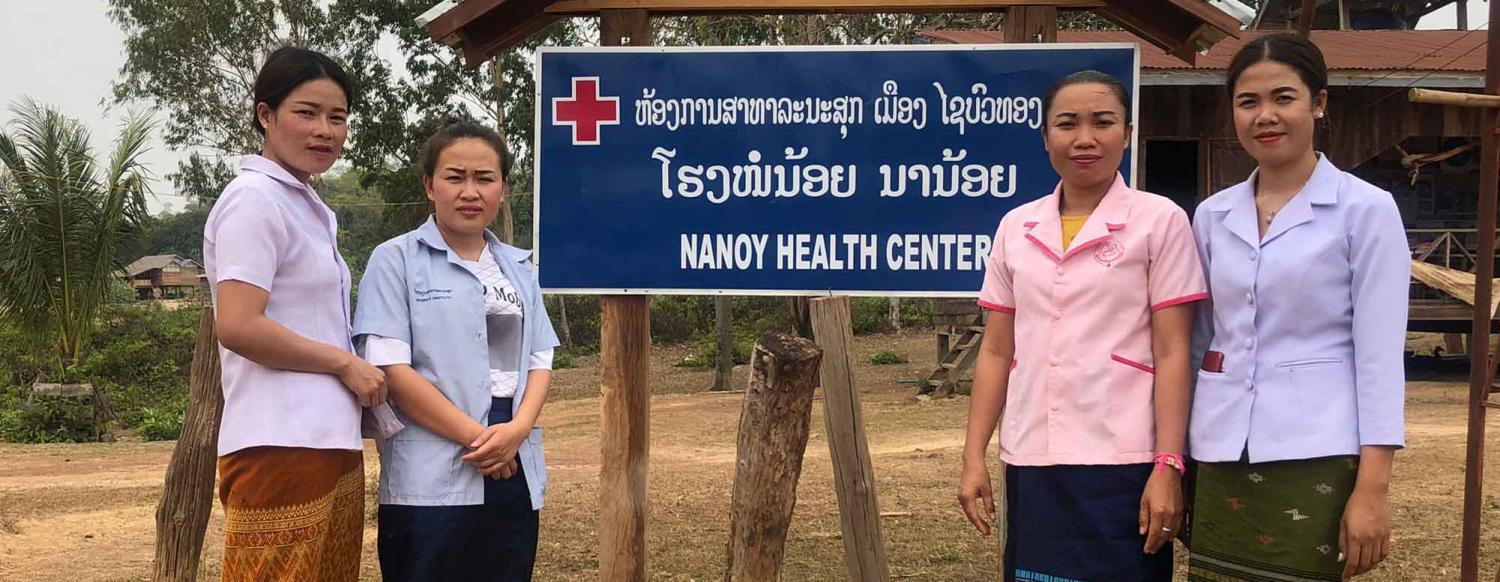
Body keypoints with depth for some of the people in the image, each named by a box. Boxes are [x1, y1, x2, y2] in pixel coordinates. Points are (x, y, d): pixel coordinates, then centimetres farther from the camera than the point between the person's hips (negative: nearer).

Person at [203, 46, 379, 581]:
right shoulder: (255, 200, -9)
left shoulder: (309, 208, 20)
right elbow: (237, 326, -18)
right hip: (282, 447, -9)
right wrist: (345, 362, -10)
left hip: (327, 440, 9)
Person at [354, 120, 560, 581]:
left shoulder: (520, 267, 15)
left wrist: (518, 430, -8)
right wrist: (475, 436, -13)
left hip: (515, 472, 5)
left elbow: (540, 360, 11)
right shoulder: (396, 260, -2)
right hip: (432, 482, -5)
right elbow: (391, 369, -10)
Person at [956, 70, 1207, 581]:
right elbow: (996, 352, 11)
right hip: (1030, 464, 4)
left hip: (1121, 463, -3)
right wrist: (974, 457, 6)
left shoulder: (1159, 221, -2)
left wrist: (1168, 467, -11)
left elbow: (1171, 353, -5)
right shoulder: (1016, 228, 9)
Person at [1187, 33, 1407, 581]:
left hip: (1314, 461, -4)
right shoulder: (1212, 216, 9)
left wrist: (1371, 487, -12)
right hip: (1222, 459, 4)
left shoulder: (1365, 210, -3)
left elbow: (1379, 356, -7)